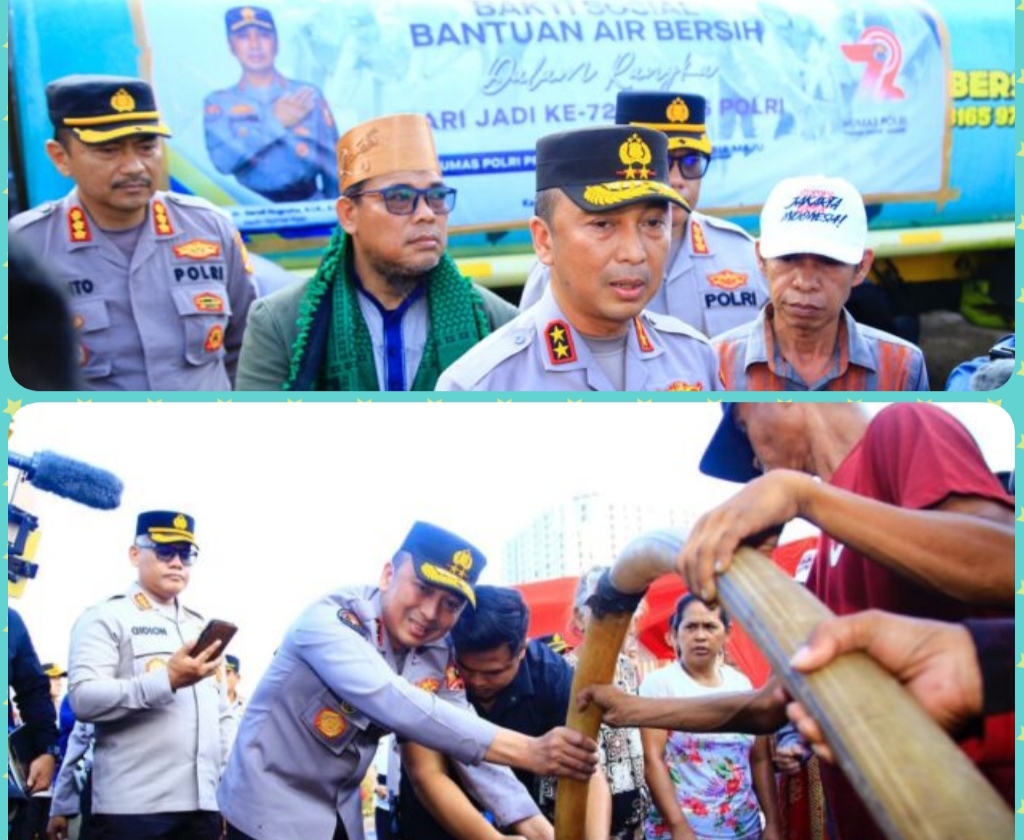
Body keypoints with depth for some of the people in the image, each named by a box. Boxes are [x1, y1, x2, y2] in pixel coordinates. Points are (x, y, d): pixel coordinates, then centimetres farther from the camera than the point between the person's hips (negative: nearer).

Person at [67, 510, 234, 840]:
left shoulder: (200, 627, 22)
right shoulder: (106, 618, 2)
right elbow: (84, 699, -12)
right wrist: (168, 680, -20)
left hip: (203, 803, 6)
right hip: (133, 805, -6)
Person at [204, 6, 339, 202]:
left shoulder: (309, 95, 9)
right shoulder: (218, 103, 7)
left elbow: (334, 164, 9)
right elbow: (224, 161, -9)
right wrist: (274, 122, -10)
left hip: (309, 206, 1)